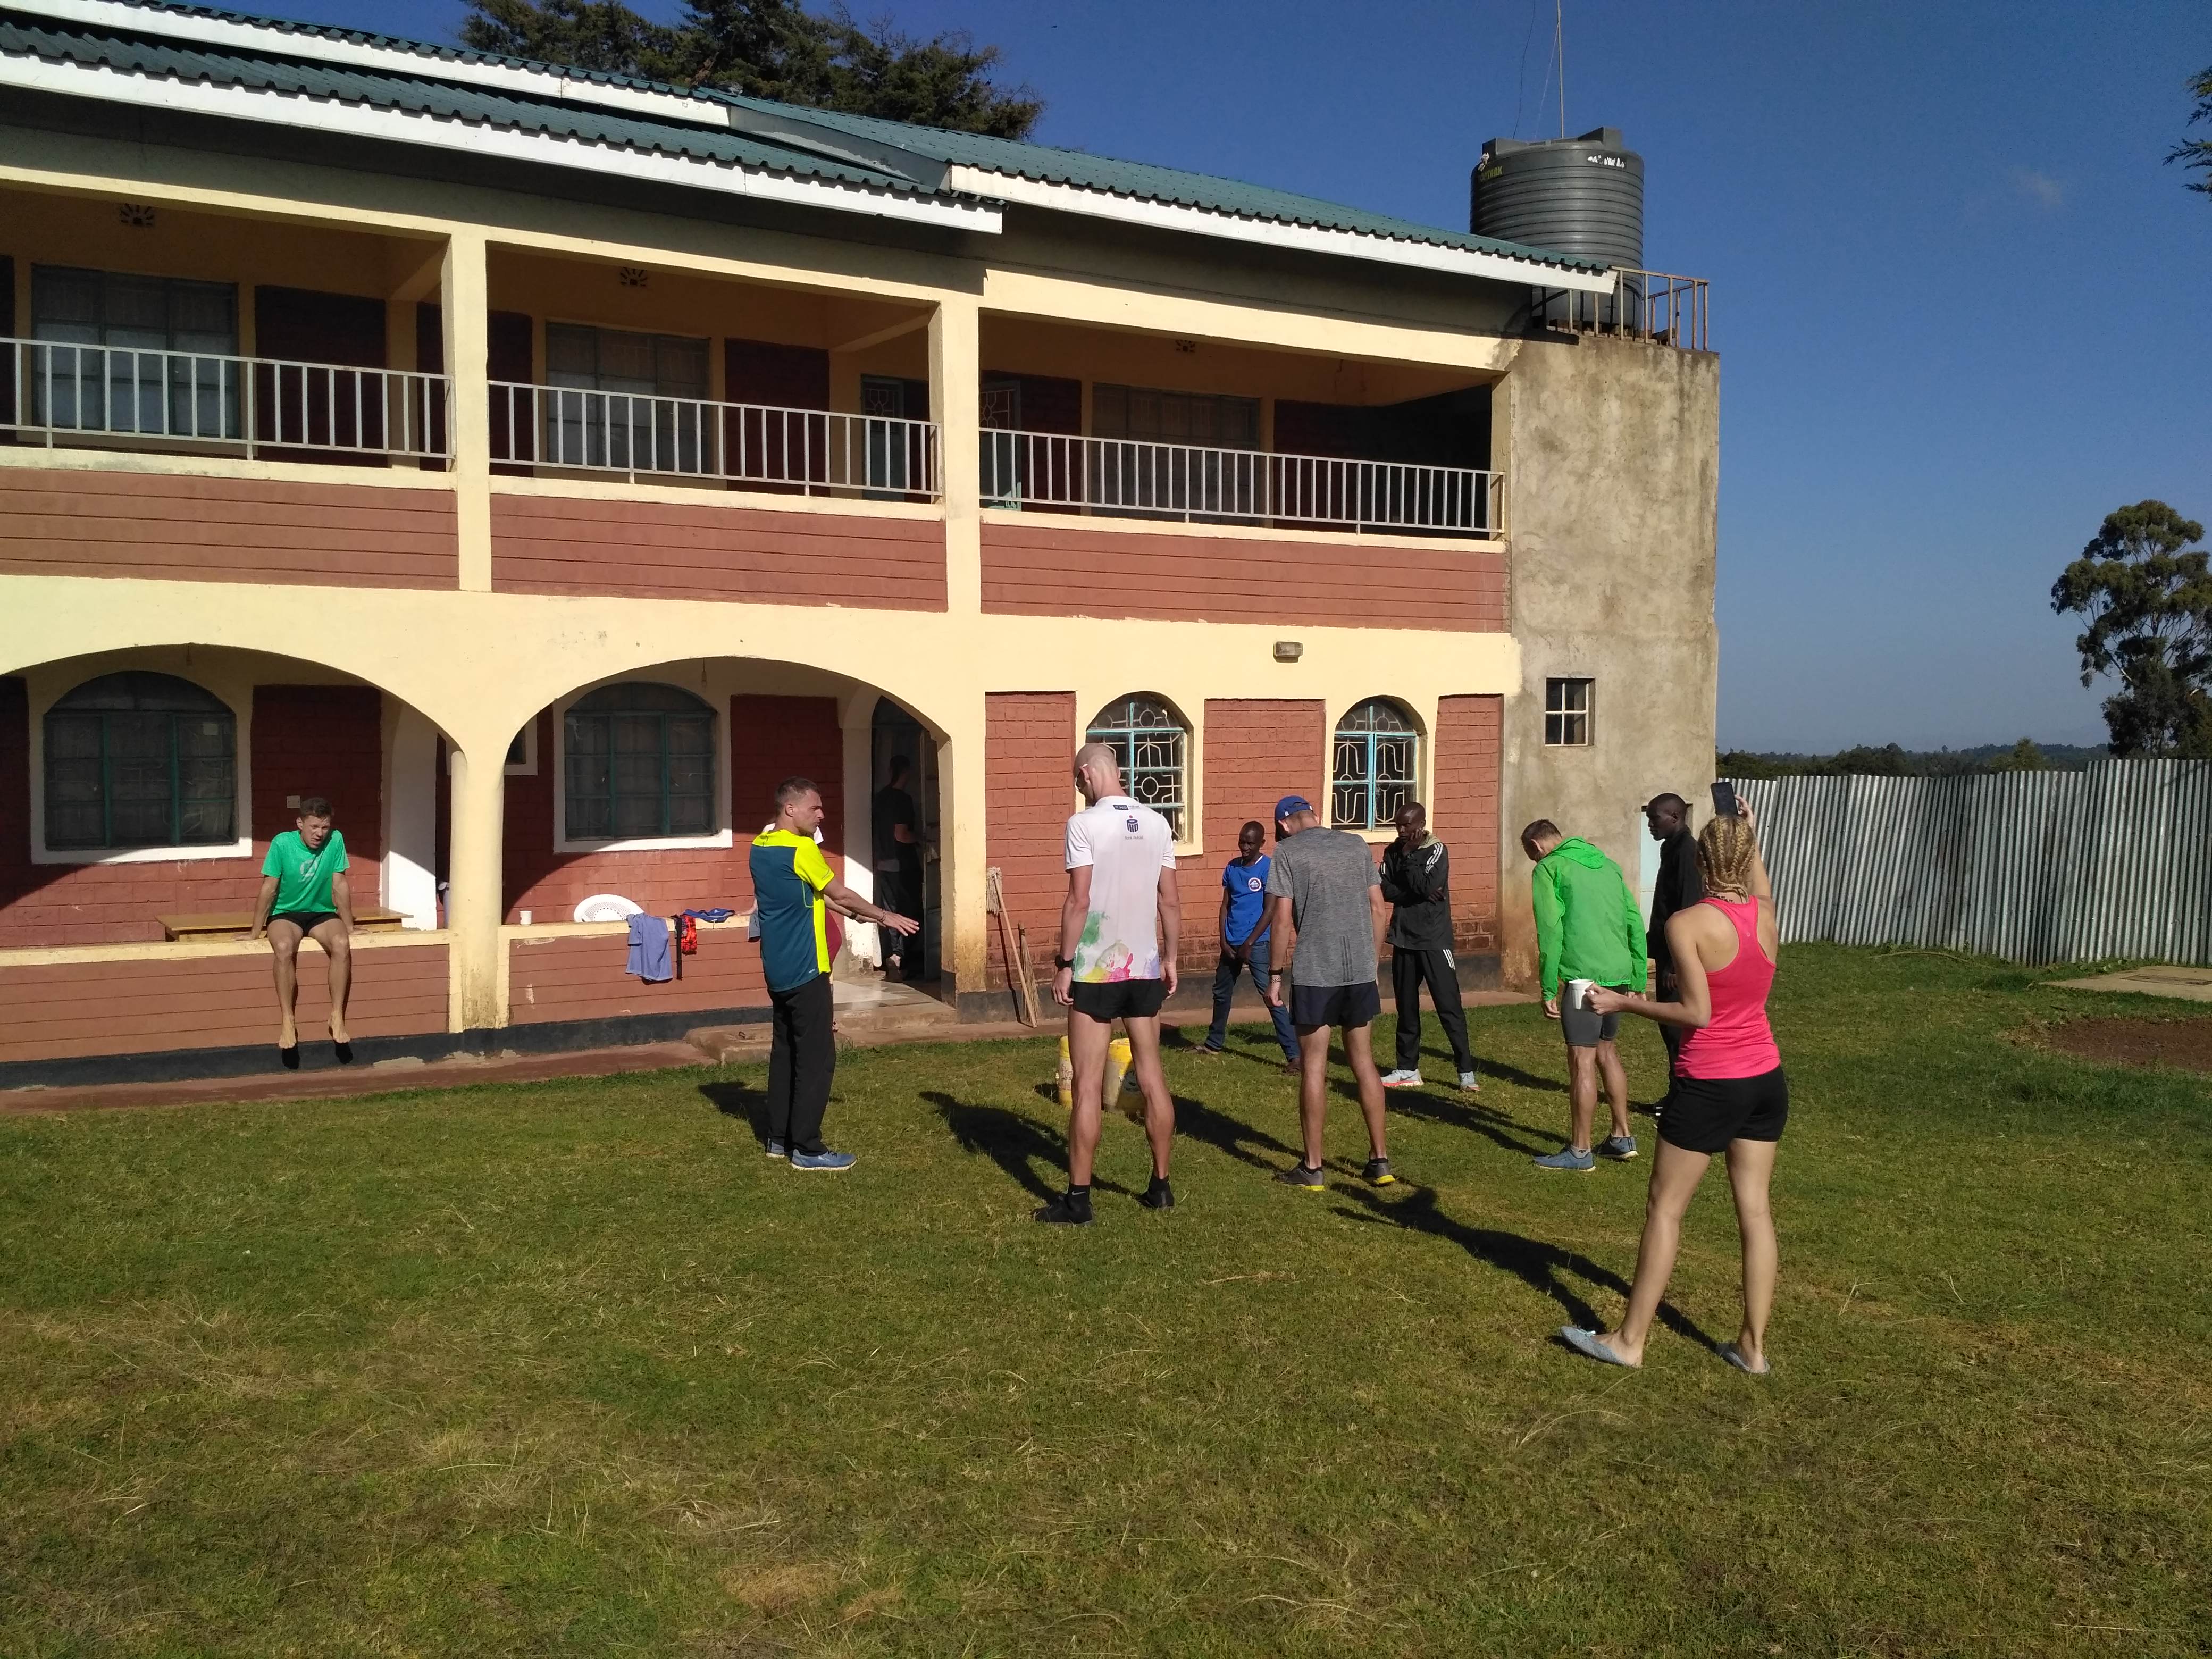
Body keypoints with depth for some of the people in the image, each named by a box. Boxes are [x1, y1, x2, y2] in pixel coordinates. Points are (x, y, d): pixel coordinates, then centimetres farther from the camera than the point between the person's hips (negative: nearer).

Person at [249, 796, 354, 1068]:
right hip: (286, 913, -2)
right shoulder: (282, 843, -14)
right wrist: (255, 932, -6)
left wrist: (349, 927, -1)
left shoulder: (335, 840, -9)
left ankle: (337, 1016, -23)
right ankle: (287, 1021, -27)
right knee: (284, 948, -35)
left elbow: (340, 886, -4)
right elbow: (269, 888, -10)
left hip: (323, 913, 2)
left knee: (342, 945, -31)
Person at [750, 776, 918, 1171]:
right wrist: (884, 916, 3)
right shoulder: (801, 849, -17)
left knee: (785, 1051, 16)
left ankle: (779, 1138, 21)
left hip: (777, 968, 9)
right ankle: (807, 1148, -1)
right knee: (816, 1057, -4)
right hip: (804, 970, -9)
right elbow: (839, 894, -10)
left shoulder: (760, 847, 10)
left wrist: (857, 913, 19)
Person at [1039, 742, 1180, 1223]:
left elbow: (1079, 901, -16)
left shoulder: (1084, 823, -11)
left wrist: (1063, 962, -9)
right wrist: (1170, 957, 17)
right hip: (1144, 967, 5)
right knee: (1152, 1079, 12)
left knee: (1088, 1087, 0)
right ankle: (1160, 1186, 20)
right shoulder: (1157, 824, 4)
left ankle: (1078, 1198, 5)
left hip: (1095, 969, -5)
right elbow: (1171, 903, 7)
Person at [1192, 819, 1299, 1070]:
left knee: (1270, 995, -11)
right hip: (1231, 943, 7)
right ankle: (1214, 1044, 36)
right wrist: (1223, 941, 0)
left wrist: (1249, 944, -14)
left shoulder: (1269, 868, -9)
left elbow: (1269, 911, -11)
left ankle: (1294, 1053, -12)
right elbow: (1225, 905, 10)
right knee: (1221, 993, 18)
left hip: (1258, 943, -6)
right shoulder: (1231, 867, 8)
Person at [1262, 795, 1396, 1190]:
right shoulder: (1357, 845, 10)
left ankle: (1313, 1167, 10)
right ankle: (1380, 1159, 18)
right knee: (1363, 1061, 14)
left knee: (1314, 1067, 4)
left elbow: (1282, 918, -9)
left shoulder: (1287, 852, -3)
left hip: (1314, 973, -4)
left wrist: (1276, 973, -2)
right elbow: (1377, 908, 9)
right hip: (1360, 969, 4)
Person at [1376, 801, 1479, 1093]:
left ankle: (1466, 1070, -3)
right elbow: (1384, 889, -4)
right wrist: (1416, 893, -16)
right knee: (1406, 1007, 11)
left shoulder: (1436, 850, -8)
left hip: (1434, 940, -5)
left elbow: (1426, 887, -21)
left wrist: (1408, 855, -14)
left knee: (1449, 1007, -6)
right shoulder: (1393, 851, 7)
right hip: (1404, 939, 5)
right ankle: (1408, 1069, 19)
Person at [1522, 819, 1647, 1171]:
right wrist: (1638, 982, 18)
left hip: (1584, 975, -7)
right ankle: (1623, 1138, 26)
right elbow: (1635, 922, 16)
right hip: (1620, 974, 7)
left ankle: (1580, 1152, 6)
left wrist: (1549, 991, -6)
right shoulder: (1607, 864, 19)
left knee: (1582, 1061, -1)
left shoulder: (1548, 869, -1)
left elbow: (1550, 933, -9)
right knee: (1606, 1051, 21)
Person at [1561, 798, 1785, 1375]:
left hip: (1709, 1084, -6)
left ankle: (1629, 1340, 12)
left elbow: (1697, 1013, -20)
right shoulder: (1767, 915, 1)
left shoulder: (1687, 923, -17)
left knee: (1665, 1208, 4)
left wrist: (1625, 1003, -12)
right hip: (1766, 1079, 6)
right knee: (1755, 1207, 11)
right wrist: (1752, 837, 32)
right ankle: (1753, 1345, 17)